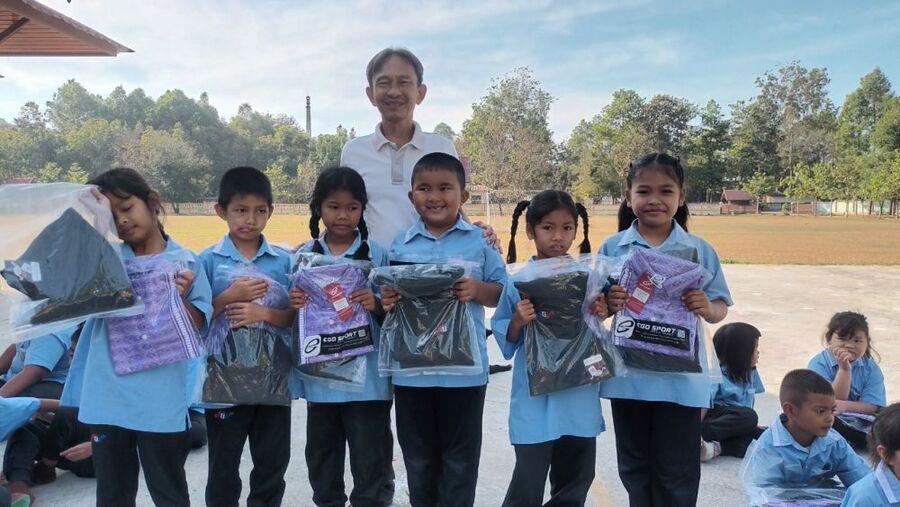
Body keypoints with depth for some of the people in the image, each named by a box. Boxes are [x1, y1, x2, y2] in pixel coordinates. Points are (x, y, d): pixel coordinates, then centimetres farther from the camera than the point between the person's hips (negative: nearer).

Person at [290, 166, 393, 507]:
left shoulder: (377, 255, -3)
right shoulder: (304, 256, 3)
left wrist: (377, 305, -21)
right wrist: (294, 305, -13)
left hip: (367, 377, -2)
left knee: (370, 460, 5)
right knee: (322, 456, 18)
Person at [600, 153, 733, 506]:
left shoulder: (699, 250, -1)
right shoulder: (612, 248, 0)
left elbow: (720, 310, 3)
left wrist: (707, 308, -19)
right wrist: (608, 304, -19)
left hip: (681, 377, -1)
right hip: (627, 375, 1)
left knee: (677, 472, 7)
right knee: (634, 467, 17)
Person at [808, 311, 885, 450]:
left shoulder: (870, 367, 0)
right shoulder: (819, 363, -9)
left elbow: (873, 407, -9)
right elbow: (835, 400, -15)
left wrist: (844, 406, -27)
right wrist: (844, 369, -24)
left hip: (860, 425, 2)